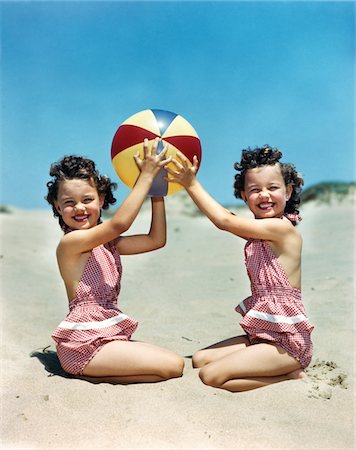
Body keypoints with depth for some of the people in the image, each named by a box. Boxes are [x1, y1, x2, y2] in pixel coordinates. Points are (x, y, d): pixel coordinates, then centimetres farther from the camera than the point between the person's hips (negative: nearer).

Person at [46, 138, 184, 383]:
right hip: (84, 343, -9)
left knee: (173, 361, 7)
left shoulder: (107, 243, 10)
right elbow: (120, 223, -28)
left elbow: (156, 240, 4)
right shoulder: (70, 242, -15)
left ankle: (89, 370, 5)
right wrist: (147, 175, -22)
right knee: (174, 366, -13)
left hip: (108, 335, 9)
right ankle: (87, 373, -5)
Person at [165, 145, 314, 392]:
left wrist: (192, 184, -14)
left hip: (287, 342, -9)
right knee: (200, 359, 11)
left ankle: (290, 376, -2)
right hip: (262, 335, 10)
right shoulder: (259, 232, 11)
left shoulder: (282, 227, -17)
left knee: (212, 375, -16)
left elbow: (224, 221, -19)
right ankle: (286, 370, 8)